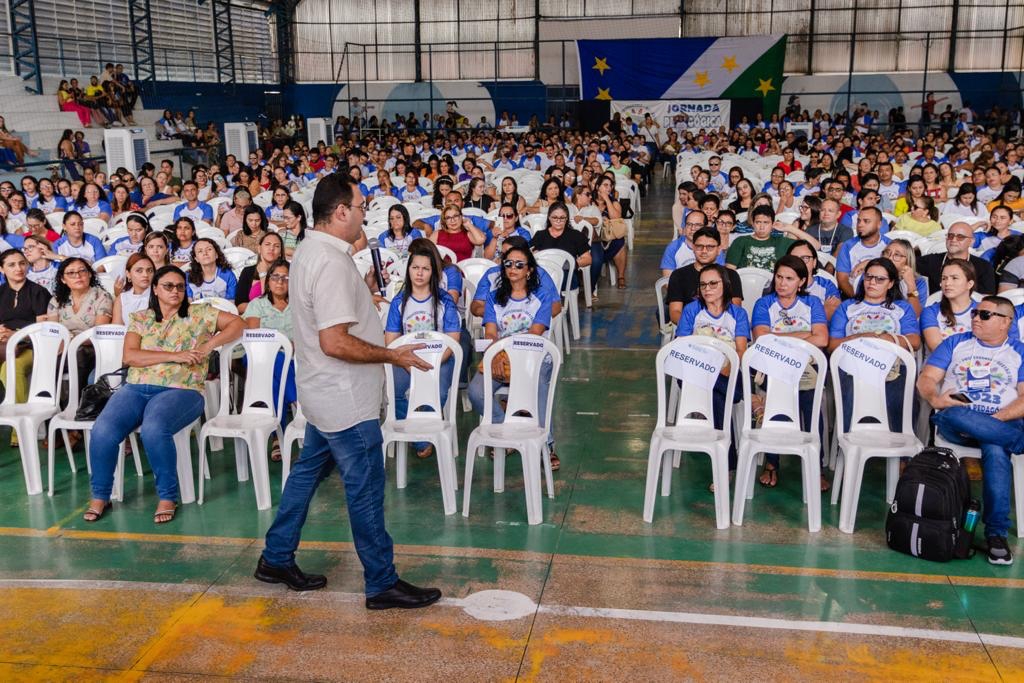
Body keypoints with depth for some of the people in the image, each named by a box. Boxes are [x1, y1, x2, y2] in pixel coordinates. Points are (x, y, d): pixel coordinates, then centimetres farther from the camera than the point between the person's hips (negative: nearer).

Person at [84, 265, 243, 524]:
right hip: (136, 387, 3)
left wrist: (210, 345, -4)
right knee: (102, 431, -24)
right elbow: (129, 356, 1)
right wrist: (174, 356, -8)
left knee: (154, 429, -35)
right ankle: (100, 496, -1)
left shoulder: (199, 314, 12)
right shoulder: (140, 318, 15)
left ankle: (168, 497, -16)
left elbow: (237, 323, 10)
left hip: (180, 390, -3)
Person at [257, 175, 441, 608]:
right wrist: (392, 356, -21)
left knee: (307, 471, 20)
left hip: (324, 394, 11)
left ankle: (277, 559, 32)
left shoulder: (310, 250, 9)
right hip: (346, 401, -10)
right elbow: (334, 342, -29)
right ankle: (381, 584, 12)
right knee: (365, 490, 0)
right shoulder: (331, 263, -25)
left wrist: (364, 290, 13)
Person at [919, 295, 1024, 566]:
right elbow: (925, 379, 9)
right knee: (953, 415, -37)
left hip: (1002, 423, -1)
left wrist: (996, 418, -16)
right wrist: (935, 399, -14)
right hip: (954, 422, 1)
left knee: (995, 450, -36)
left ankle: (996, 533, -33)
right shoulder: (956, 343, 18)